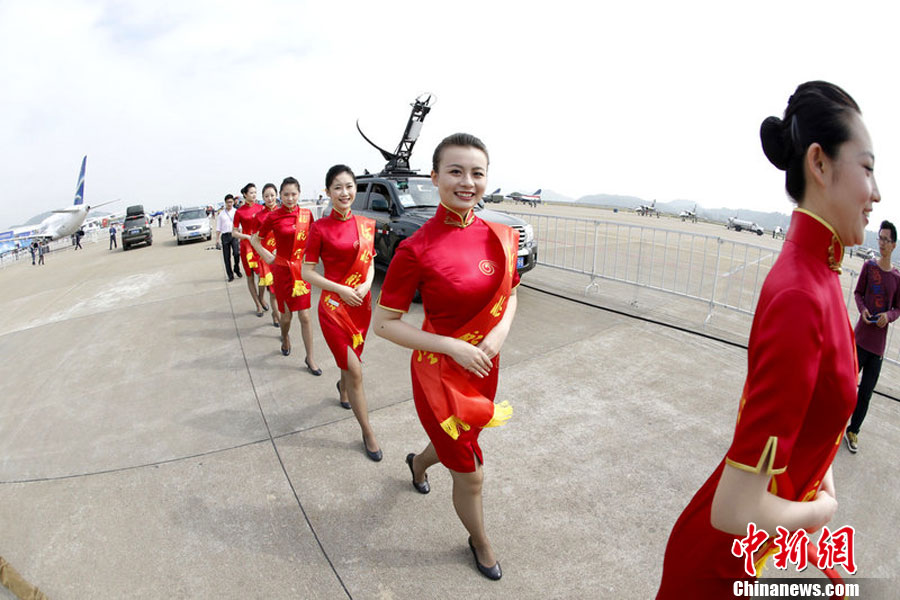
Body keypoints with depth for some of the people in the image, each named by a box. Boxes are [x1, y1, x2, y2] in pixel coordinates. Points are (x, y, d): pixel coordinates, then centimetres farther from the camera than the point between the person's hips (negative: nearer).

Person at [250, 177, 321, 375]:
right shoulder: (274, 217, -7)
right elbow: (254, 239, 4)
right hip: (282, 270, -1)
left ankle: (310, 358, 9)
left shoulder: (307, 215, 0)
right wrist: (267, 257, -3)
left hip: (301, 268, 2)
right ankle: (285, 338, 44)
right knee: (286, 314, 10)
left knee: (305, 315, 1)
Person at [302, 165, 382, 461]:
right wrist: (341, 290, -18)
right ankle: (368, 433, 10)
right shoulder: (320, 228, -9)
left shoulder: (366, 225, 3)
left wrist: (366, 285, -9)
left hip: (361, 304, 5)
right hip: (333, 305, -5)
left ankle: (343, 389, 56)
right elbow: (307, 272, -8)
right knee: (354, 370, -4)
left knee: (351, 359, 21)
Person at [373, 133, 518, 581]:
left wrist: (500, 331, -10)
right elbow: (384, 324, -15)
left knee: (460, 444, 29)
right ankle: (480, 542, 42)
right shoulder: (416, 249, -21)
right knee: (470, 474, 9)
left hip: (484, 368, 6)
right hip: (440, 373, -6)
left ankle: (418, 462, 65)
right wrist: (453, 347, -21)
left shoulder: (500, 237, -5)